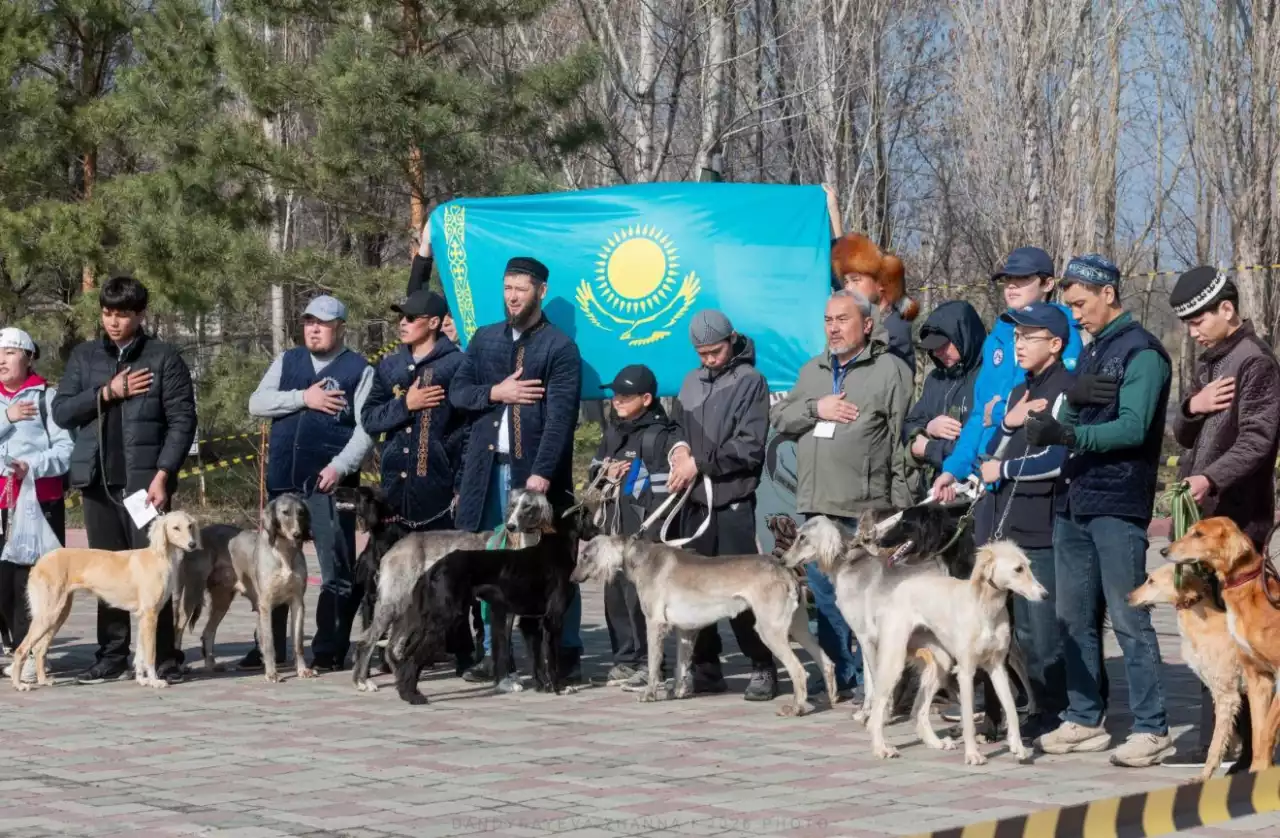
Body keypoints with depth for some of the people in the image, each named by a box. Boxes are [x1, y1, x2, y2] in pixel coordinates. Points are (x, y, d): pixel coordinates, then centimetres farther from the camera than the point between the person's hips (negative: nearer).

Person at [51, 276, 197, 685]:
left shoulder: (163, 358, 1)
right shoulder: (84, 357, 12)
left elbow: (182, 420, -4)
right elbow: (60, 412, 6)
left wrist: (163, 475, -13)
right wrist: (107, 393, -8)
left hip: (144, 479, -4)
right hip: (97, 480, 4)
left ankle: (164, 657, -1)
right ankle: (112, 656, 13)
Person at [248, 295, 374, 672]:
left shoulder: (359, 369, 0)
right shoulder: (287, 361, 14)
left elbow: (367, 427, -8)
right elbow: (256, 404, 3)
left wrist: (339, 467, -19)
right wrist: (303, 398, -9)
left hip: (329, 484, -4)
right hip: (283, 483, 5)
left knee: (337, 570, -3)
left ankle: (330, 651, 3)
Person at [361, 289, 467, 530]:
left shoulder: (456, 365, -4)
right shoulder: (389, 365, 12)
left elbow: (470, 430, -7)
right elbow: (368, 419, 8)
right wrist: (405, 405, -8)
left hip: (438, 488, -5)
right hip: (395, 486, 5)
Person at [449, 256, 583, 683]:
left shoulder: (559, 347, -2)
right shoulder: (484, 339, 14)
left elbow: (560, 416, -10)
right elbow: (457, 392, 11)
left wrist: (542, 473, -19)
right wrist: (495, 393, -8)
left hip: (536, 470, -4)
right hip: (487, 469, 4)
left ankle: (567, 652, 5)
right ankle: (492, 652, 10)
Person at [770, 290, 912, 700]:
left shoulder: (890, 370, -1)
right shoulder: (812, 371, 19)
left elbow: (903, 439, -6)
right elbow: (779, 417, 13)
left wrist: (901, 507, -11)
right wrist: (816, 409, -7)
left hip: (865, 509, -6)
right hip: (816, 505, 6)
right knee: (825, 595, 10)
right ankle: (839, 677, 19)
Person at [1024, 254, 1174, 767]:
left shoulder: (1141, 353, -6)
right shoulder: (1089, 354, 20)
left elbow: (1132, 427, -18)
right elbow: (1068, 418, 14)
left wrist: (1067, 434, -28)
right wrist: (1072, 396, -7)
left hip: (1117, 505, -8)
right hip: (1072, 501, 8)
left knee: (1129, 619, -8)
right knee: (1074, 618, 10)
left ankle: (1151, 729, -5)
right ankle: (1084, 720, 18)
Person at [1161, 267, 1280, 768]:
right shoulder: (1210, 362, 20)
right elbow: (1183, 433, 18)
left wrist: (1211, 478, -30)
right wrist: (1192, 406, -3)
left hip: (1237, 514, -9)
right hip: (1207, 514, 9)